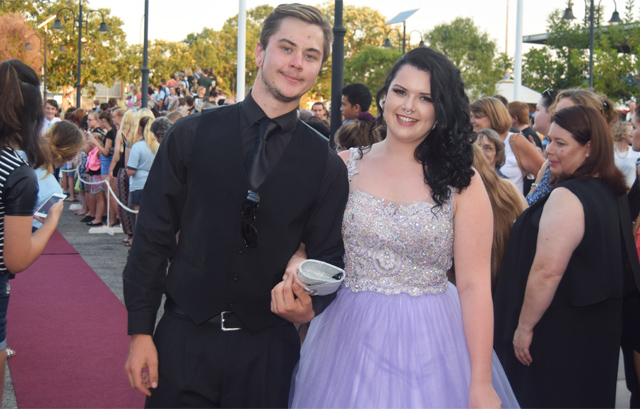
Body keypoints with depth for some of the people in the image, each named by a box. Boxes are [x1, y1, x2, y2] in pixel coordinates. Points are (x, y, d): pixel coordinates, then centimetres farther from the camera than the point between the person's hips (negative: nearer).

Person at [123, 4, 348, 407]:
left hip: (268, 347, 1)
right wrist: (140, 332, -3)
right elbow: (152, 236, -1)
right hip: (184, 339, 0)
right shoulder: (191, 135, -2)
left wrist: (310, 308, -16)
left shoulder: (327, 165, -1)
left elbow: (329, 258, 5)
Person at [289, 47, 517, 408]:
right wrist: (298, 264, -20)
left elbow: (474, 285, -8)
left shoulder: (463, 183, -4)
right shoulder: (344, 167, 2)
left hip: (429, 342, -1)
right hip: (348, 339, 2)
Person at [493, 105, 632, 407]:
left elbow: (547, 272, -26)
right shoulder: (613, 192, 6)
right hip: (602, 323, 9)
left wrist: (524, 326, -17)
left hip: (559, 331, -9)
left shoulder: (565, 197, -23)